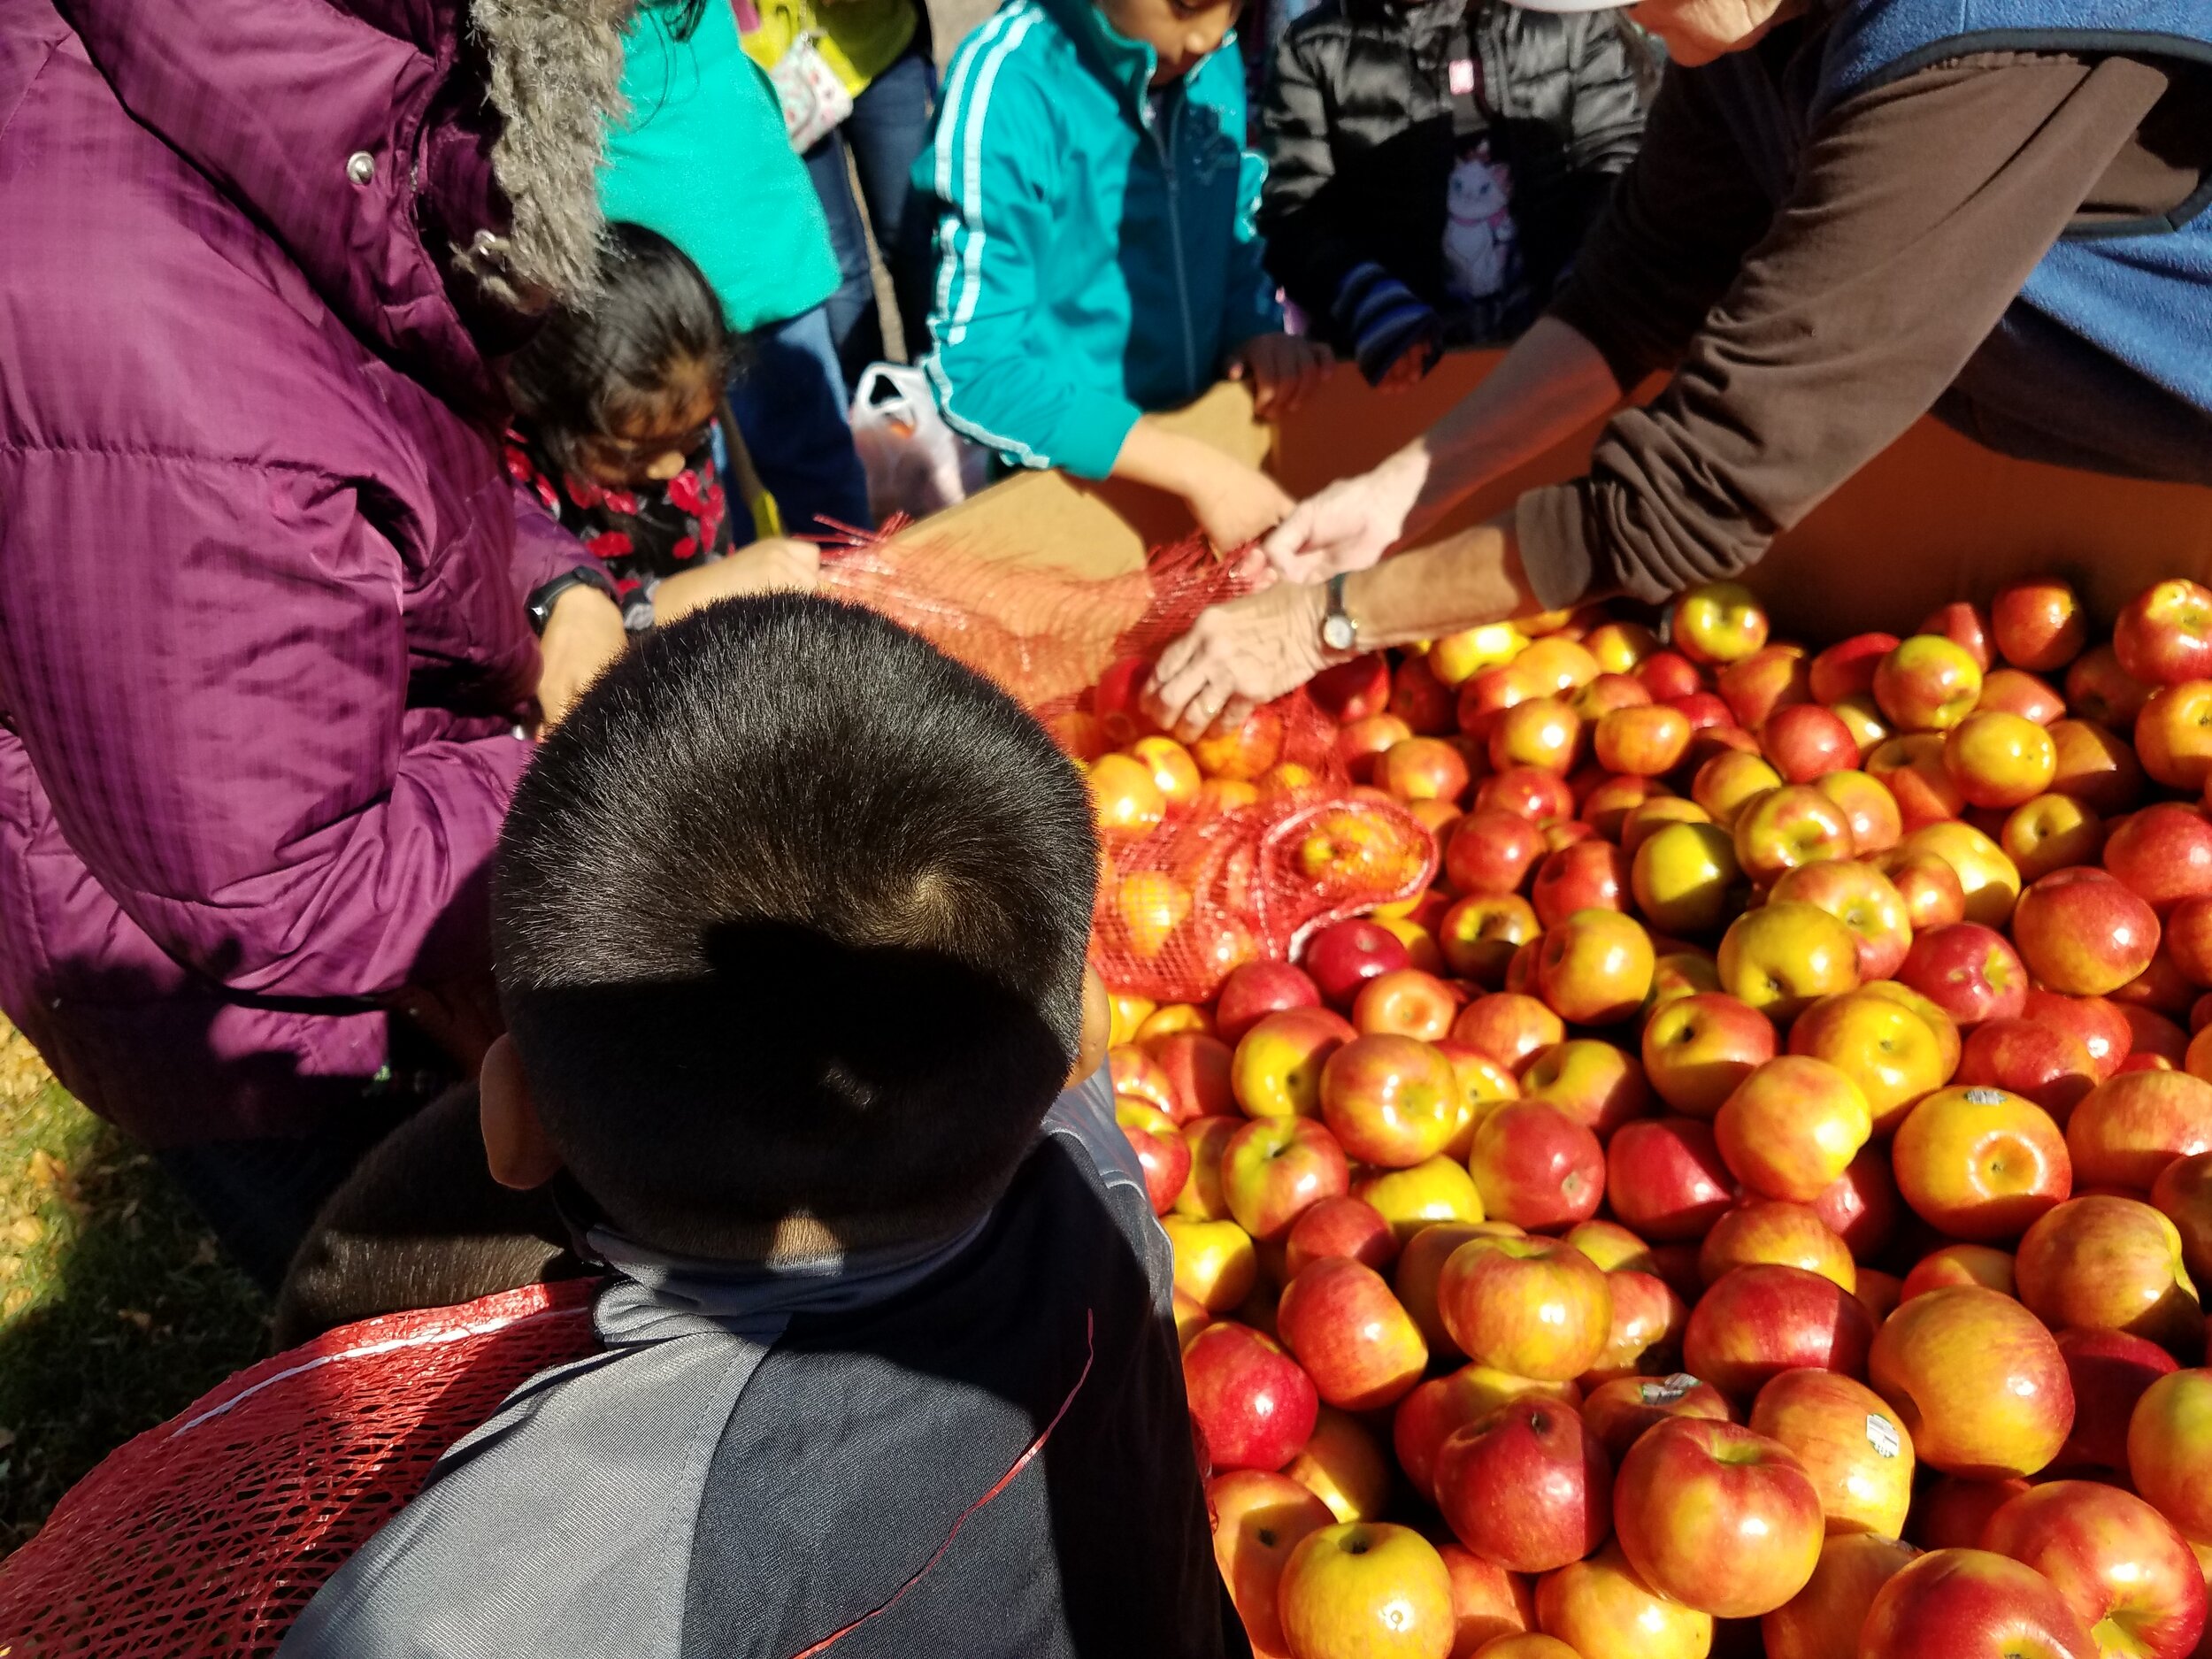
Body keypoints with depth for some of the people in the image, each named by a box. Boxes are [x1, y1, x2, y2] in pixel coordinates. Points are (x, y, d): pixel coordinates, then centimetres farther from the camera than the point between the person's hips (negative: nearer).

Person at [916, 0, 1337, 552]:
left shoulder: (1215, 61, -5)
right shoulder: (1004, 84, -22)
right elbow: (977, 370, -24)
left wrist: (1258, 329, -11)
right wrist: (1197, 469, -29)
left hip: (1205, 426, 5)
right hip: (1065, 471, -5)